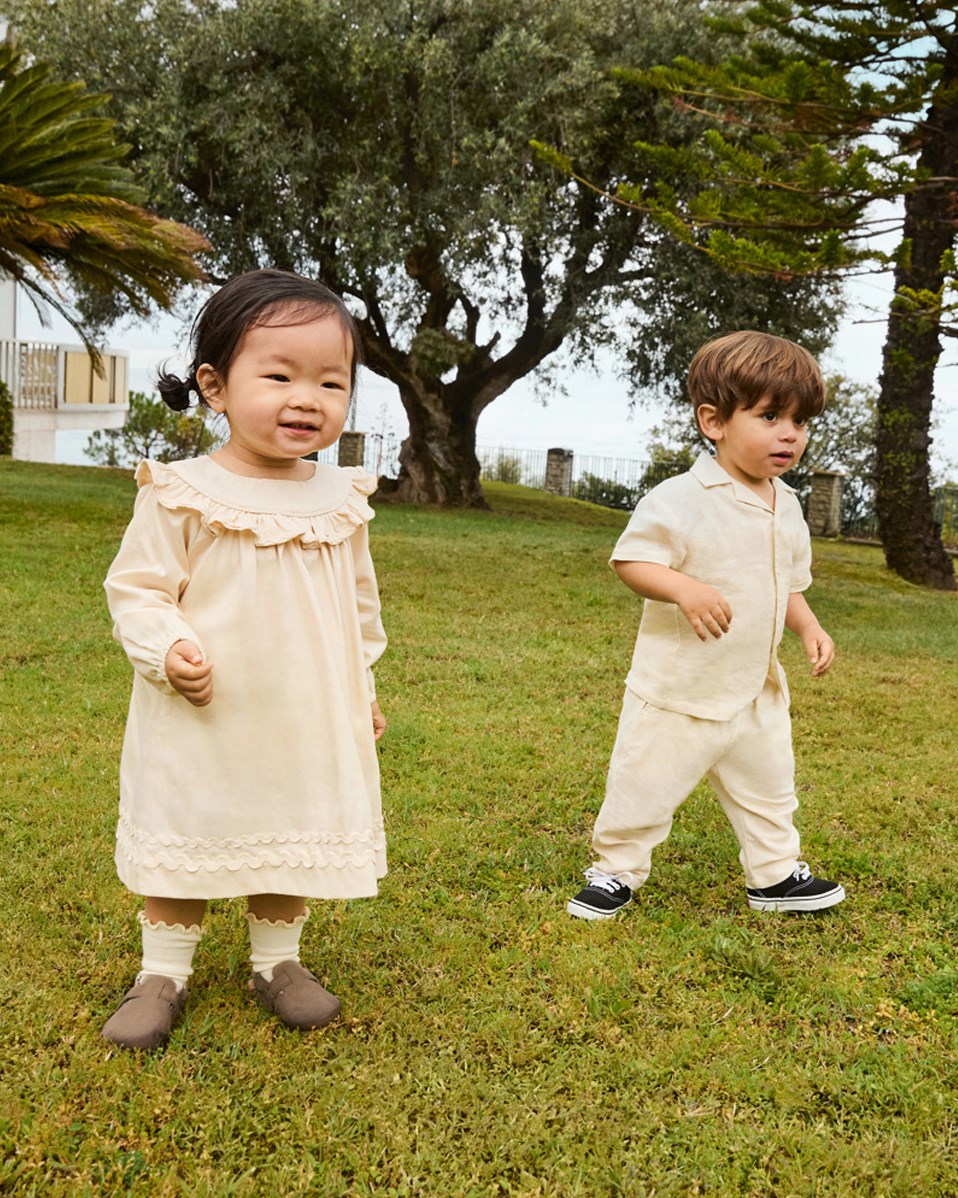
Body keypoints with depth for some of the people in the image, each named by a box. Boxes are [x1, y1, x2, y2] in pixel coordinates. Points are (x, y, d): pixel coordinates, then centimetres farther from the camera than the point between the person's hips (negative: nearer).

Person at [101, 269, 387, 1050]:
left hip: (308, 727, 4)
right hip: (201, 727, -3)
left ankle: (277, 960, 36)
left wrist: (362, 687, 16)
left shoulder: (341, 501, 0)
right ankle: (164, 972, 30)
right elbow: (136, 589, -9)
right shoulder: (183, 495, -13)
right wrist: (167, 650, -25)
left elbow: (360, 603, 13)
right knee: (183, 845, 11)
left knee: (296, 842, 15)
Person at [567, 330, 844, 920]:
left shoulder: (786, 507, 6)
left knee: (769, 785, 19)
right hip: (678, 689, -7)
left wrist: (810, 627, 2)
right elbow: (631, 559, -22)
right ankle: (616, 871, 25)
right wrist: (684, 588, -38)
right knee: (646, 784, 4)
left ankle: (775, 875, 38)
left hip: (756, 689, 7)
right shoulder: (681, 500, -19)